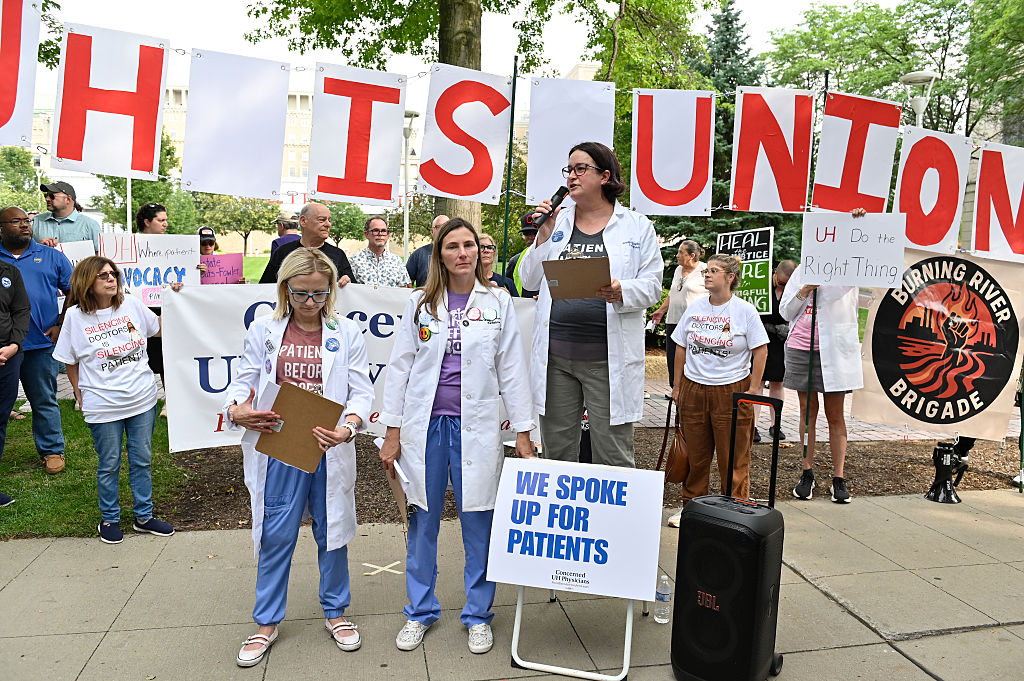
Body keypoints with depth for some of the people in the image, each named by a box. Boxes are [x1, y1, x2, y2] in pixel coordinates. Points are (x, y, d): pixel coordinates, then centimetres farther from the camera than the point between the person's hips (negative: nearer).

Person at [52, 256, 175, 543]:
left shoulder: (131, 304, -1)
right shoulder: (75, 316, -6)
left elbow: (160, 329, 15)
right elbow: (71, 363, 3)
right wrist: (81, 397, 3)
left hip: (142, 399, 2)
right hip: (103, 406, -2)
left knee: (142, 460, 13)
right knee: (109, 465, 11)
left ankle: (144, 516, 28)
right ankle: (109, 519, 31)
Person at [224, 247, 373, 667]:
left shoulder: (347, 333, 1)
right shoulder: (263, 332, 4)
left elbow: (361, 391, -4)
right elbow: (244, 381, 4)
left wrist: (349, 426, -23)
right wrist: (237, 411, -19)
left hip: (329, 448, 0)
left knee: (331, 531, 13)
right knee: (275, 536, 9)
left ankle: (335, 613, 33)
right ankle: (266, 623, 29)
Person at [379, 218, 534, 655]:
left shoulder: (498, 302, 3)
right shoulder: (421, 303, 5)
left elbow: (511, 369, 4)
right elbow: (400, 366, 6)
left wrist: (522, 432, 0)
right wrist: (392, 432, 2)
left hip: (475, 425, -1)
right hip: (425, 423, 1)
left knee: (478, 524, 6)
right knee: (422, 521, 11)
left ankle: (478, 615, 26)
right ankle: (421, 611, 31)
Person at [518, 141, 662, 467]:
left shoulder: (637, 226, 6)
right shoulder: (556, 220, 13)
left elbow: (652, 287, 1)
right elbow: (530, 281, 11)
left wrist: (621, 292, -19)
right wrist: (543, 236, -1)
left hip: (607, 358, -3)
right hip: (555, 356, 3)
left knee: (613, 458, 3)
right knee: (557, 453, 12)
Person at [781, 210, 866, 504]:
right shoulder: (801, 271, 13)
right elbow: (785, 312, 10)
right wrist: (805, 289, -5)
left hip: (834, 349, -2)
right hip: (801, 348, 3)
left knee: (835, 415, 2)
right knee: (808, 410, 8)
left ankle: (839, 478, 9)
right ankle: (807, 473, 16)